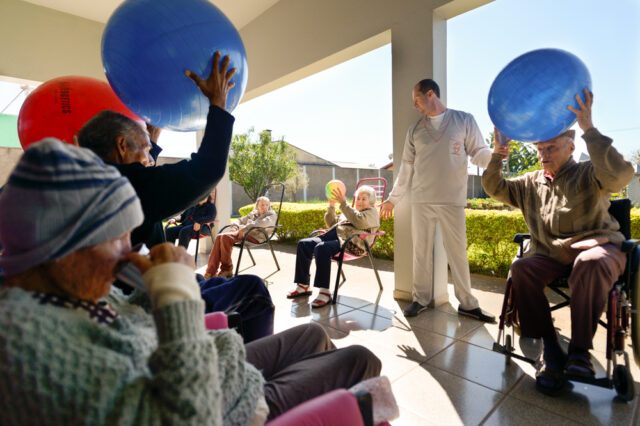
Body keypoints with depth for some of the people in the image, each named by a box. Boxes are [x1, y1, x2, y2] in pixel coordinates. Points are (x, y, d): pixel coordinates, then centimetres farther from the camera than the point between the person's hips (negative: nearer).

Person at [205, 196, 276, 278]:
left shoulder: (272, 215, 8)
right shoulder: (253, 214, 29)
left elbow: (263, 223, -13)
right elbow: (241, 220, 21)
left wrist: (244, 228, -22)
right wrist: (235, 229, -3)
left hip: (255, 235, -7)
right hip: (242, 233, 7)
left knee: (226, 237, -28)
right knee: (219, 236, -21)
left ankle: (226, 270, -16)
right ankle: (211, 271, -22)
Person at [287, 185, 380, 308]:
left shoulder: (372, 212, 10)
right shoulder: (351, 212, 34)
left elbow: (359, 222, -14)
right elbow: (332, 224, 27)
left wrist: (343, 203, -16)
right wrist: (332, 205, 14)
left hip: (351, 243, -8)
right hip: (336, 237, 9)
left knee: (321, 248, -35)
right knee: (303, 244, -8)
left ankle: (325, 292, -32)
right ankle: (303, 285, -6)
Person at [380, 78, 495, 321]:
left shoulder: (464, 120, 4)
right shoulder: (414, 130, 11)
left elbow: (478, 154, 1)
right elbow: (406, 167, 13)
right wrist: (393, 198, 12)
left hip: (452, 200, -2)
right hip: (420, 201, 3)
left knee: (458, 252, 4)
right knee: (421, 251, 7)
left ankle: (467, 303, 18)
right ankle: (421, 298, 20)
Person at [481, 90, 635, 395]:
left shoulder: (588, 174, 1)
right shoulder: (531, 182, 15)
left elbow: (620, 175, -21)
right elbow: (495, 188, 15)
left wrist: (588, 129, -25)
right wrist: (496, 157, -2)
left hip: (596, 249, -3)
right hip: (550, 255, 4)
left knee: (590, 264, -39)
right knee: (520, 269, -28)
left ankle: (580, 349, -21)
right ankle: (551, 350, -19)